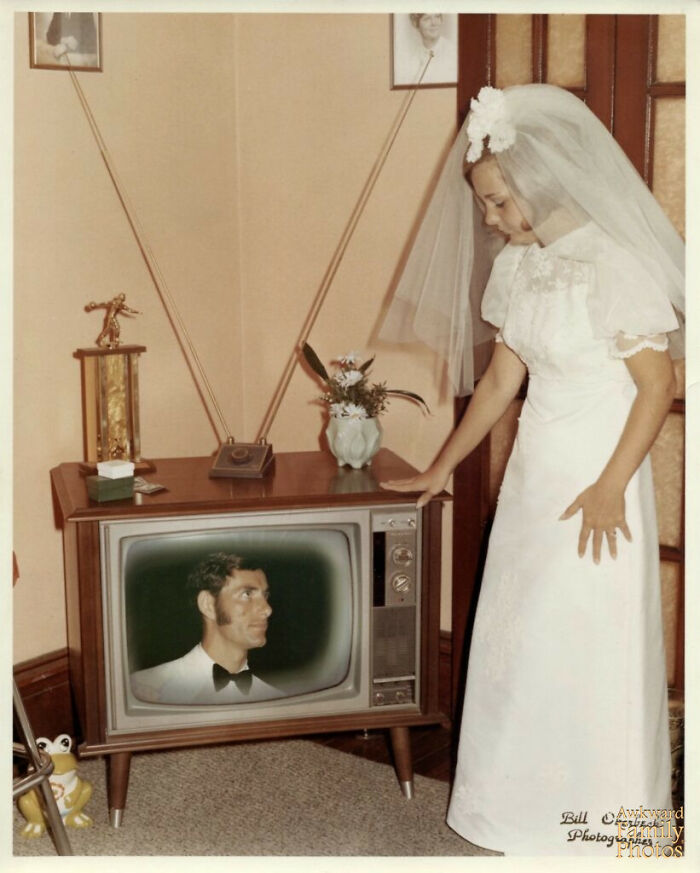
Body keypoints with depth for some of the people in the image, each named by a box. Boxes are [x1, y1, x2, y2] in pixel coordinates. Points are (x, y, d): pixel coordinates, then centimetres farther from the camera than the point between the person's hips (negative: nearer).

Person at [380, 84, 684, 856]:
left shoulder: (616, 265, -19)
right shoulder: (518, 263, 3)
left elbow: (657, 387, -15)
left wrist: (610, 488, -19)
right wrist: (441, 469, 13)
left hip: (596, 476, -7)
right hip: (532, 470, 7)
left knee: (590, 641, 5)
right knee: (516, 633, 15)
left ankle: (598, 814, 27)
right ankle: (525, 799, 35)